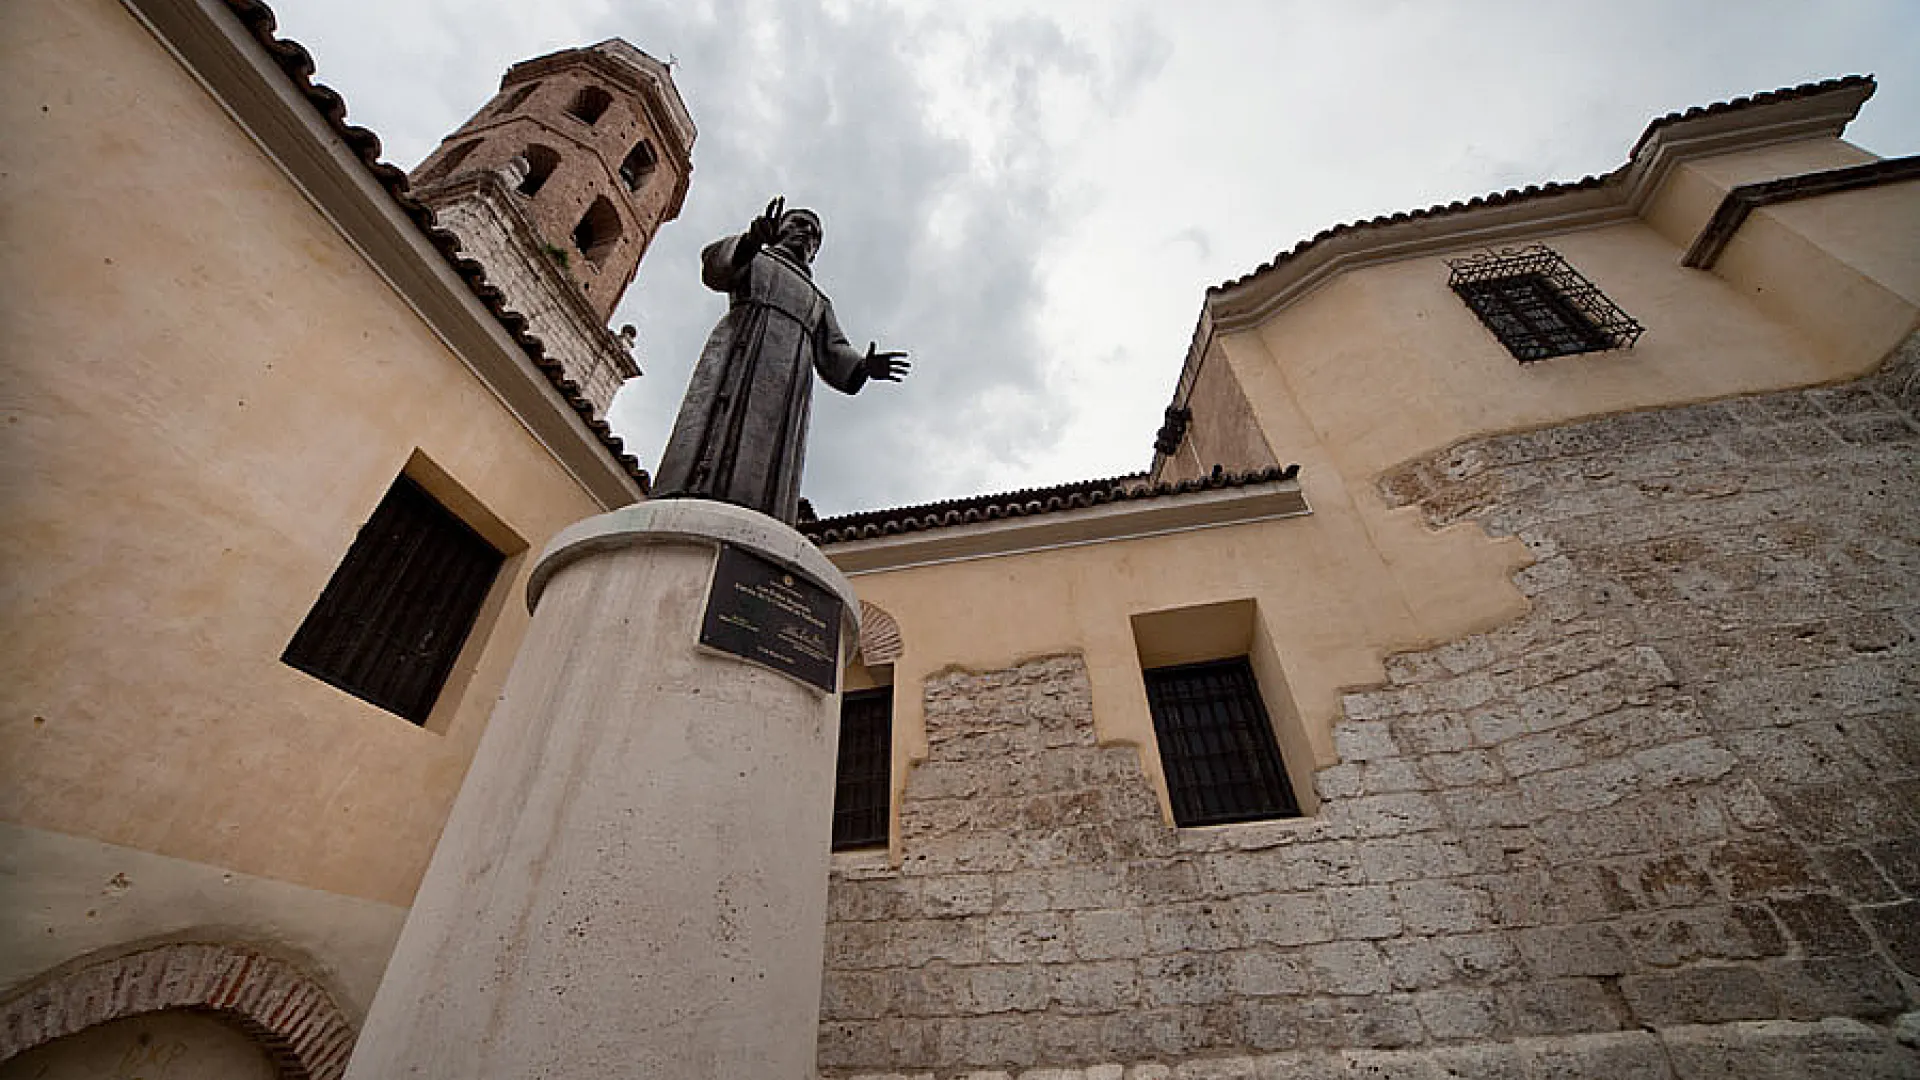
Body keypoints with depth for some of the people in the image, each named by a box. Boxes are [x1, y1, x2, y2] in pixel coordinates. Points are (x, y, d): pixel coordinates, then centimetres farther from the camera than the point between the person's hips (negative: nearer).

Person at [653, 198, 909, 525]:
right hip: (740, 345, -3)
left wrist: (865, 366, -2)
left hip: (792, 372, 3)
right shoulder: (752, 258, 31)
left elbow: (833, 355, 21)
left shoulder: (819, 301, 39)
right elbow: (714, 266, 6)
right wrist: (752, 240, -16)